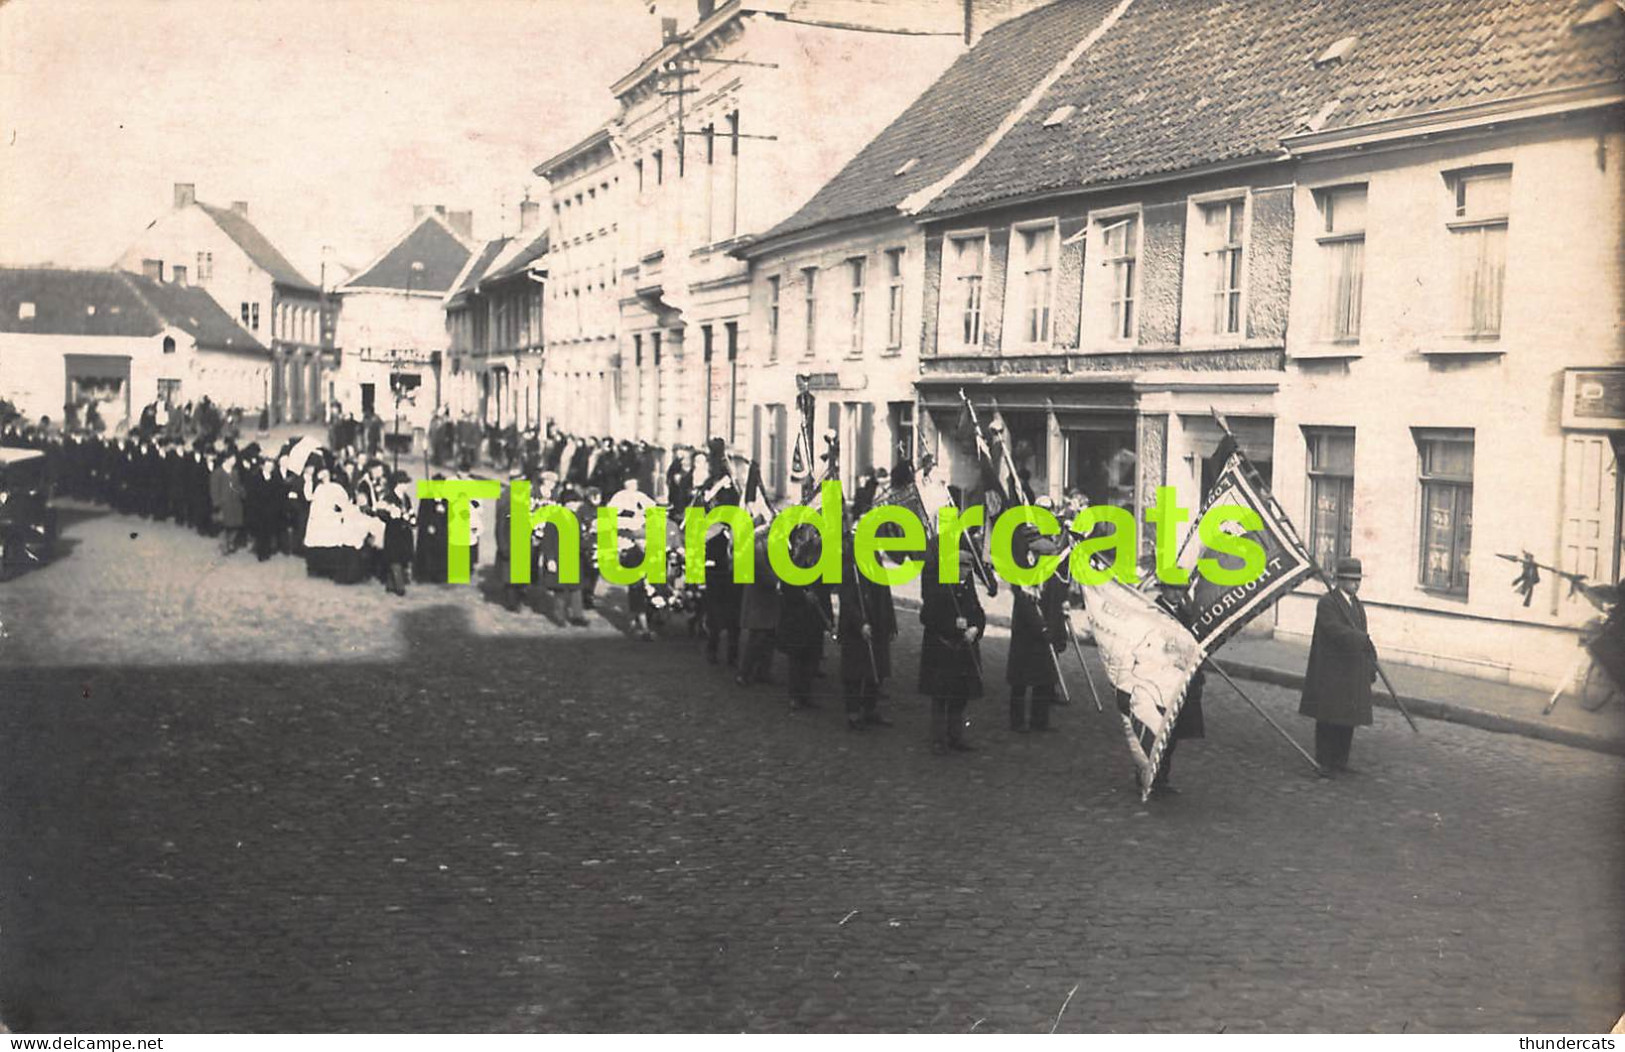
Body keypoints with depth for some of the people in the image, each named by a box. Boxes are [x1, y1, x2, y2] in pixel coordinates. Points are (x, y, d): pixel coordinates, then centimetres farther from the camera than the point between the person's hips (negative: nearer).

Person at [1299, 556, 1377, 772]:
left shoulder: (1356, 604, 16)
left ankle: (1340, 760, 18)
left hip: (1353, 672, 8)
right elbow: (1335, 629, -23)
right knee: (1328, 718, 0)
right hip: (1331, 672, -7)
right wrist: (1364, 641, -29)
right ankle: (1323, 761, 8)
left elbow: (1360, 634, 16)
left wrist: (1371, 665, 11)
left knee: (1348, 718, 9)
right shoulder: (1327, 603, -10)